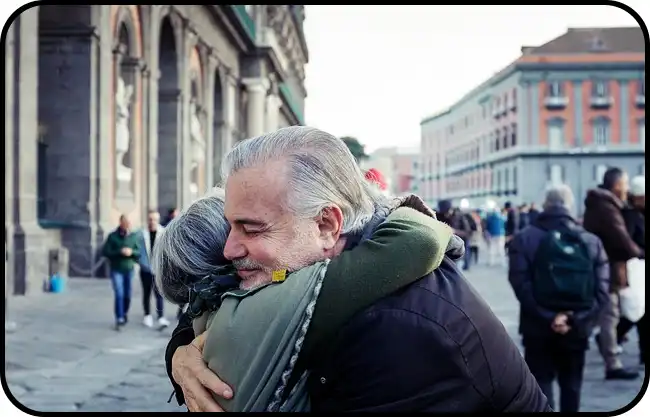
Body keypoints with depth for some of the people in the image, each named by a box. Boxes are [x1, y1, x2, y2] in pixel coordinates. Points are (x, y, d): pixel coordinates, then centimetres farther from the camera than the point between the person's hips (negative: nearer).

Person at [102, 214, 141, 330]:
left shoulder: (133, 236, 1)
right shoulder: (112, 236, -6)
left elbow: (139, 253, 4)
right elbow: (105, 252, -9)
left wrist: (131, 252, -17)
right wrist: (119, 252, -20)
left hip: (129, 269, 3)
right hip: (116, 270, -3)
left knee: (127, 295, 10)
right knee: (119, 294, -11)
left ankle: (125, 313, 35)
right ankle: (119, 319, -5)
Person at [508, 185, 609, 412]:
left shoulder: (525, 238, -3)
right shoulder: (592, 241, 4)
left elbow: (521, 284, -16)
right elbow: (601, 288, -6)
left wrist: (548, 317, -17)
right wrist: (577, 318, -12)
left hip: (539, 326, -2)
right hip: (576, 327, 3)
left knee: (541, 383, 4)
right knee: (571, 384, 18)